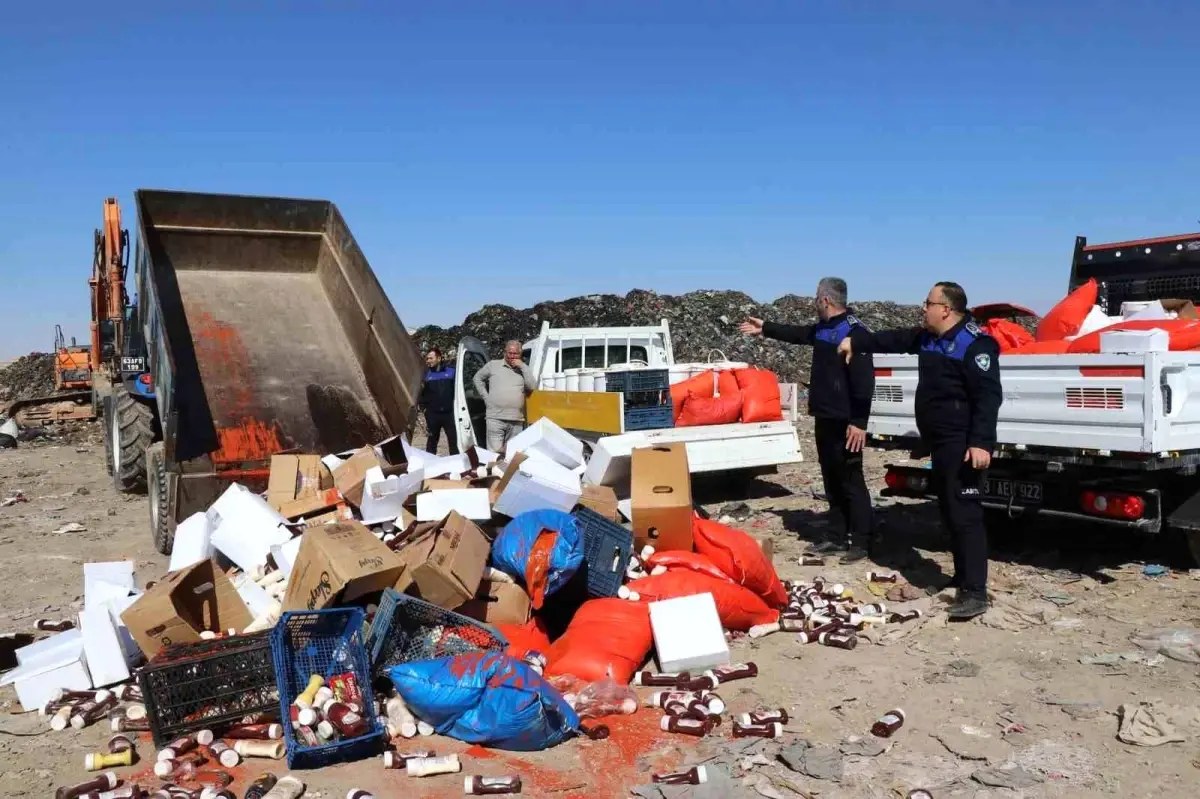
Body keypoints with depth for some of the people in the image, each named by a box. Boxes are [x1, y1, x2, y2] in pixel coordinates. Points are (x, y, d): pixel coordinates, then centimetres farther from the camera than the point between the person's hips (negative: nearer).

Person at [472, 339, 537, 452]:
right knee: (495, 452, -11)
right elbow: (478, 378, 19)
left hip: (517, 421, 3)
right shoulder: (493, 365, 8)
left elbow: (533, 386, -3)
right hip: (495, 418, -2)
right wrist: (486, 396, 8)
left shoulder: (524, 370, 12)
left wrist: (522, 366, -5)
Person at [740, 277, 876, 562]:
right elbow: (799, 333, 35)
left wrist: (859, 423, -25)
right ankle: (849, 535, 23)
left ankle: (862, 540, 3)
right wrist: (765, 328, 39)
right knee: (833, 480, 14)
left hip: (845, 422, -10)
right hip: (825, 419, 10)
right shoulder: (823, 328, 12)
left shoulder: (855, 332, -17)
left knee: (851, 480, -5)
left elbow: (864, 382, -21)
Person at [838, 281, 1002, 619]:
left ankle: (976, 591, -11)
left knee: (964, 514, -12)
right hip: (940, 442, 10)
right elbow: (893, 339, 31)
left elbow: (988, 396, -22)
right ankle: (963, 577, 26)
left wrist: (982, 442, -29)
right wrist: (856, 344, 33)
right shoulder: (928, 338, 14)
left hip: (962, 444, -10)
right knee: (949, 512, 15)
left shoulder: (975, 343, -15)